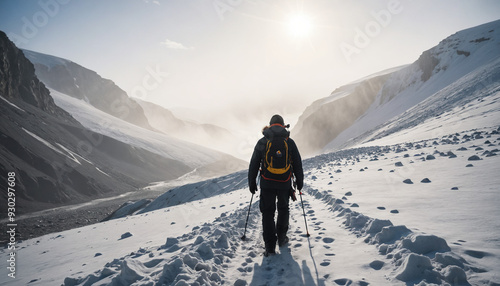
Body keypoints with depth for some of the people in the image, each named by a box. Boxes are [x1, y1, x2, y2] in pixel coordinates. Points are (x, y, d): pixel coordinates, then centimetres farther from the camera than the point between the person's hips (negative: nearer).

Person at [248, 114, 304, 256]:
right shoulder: (289, 142, 0)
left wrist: (252, 183, 10)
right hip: (284, 184, 1)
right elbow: (297, 164, 4)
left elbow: (254, 164, 2)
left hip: (267, 183, -1)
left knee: (268, 212, 6)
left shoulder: (262, 142, -1)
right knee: (283, 209, 21)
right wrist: (299, 181, 15)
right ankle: (281, 237, 32)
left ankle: (270, 246, 4)